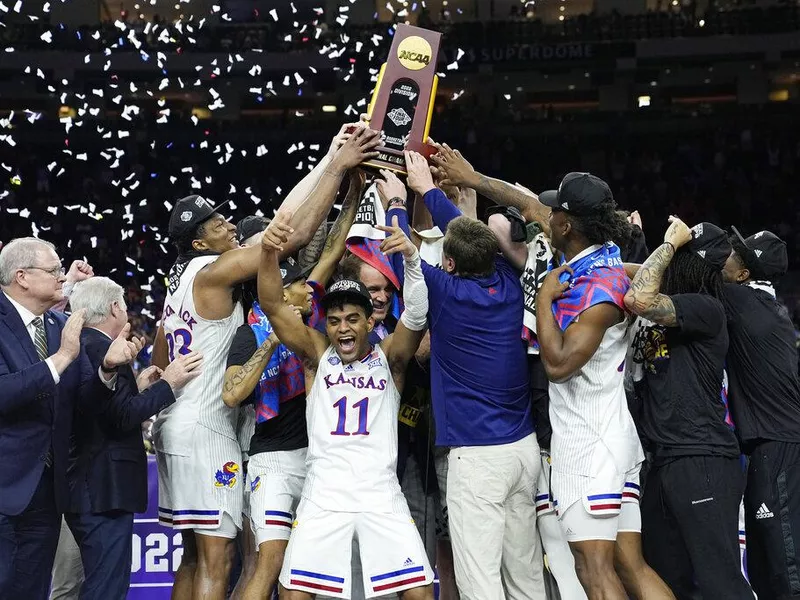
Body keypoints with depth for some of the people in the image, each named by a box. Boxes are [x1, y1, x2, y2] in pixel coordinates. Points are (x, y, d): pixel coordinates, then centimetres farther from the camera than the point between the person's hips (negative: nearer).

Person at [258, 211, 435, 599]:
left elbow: (417, 315, -13)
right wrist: (268, 251, -25)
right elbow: (272, 306, -6)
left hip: (381, 497, 0)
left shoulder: (388, 357, 5)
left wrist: (411, 258, -31)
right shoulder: (317, 354, 6)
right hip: (323, 497, 0)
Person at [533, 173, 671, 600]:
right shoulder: (600, 260, 11)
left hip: (588, 442, -10)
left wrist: (545, 297, -13)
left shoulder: (600, 286, -17)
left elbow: (558, 364, -23)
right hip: (612, 437, 10)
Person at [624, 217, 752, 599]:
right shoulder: (663, 315, 15)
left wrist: (670, 243, -11)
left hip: (703, 463, -9)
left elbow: (637, 299, -23)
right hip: (666, 463, 9)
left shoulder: (705, 309, -11)